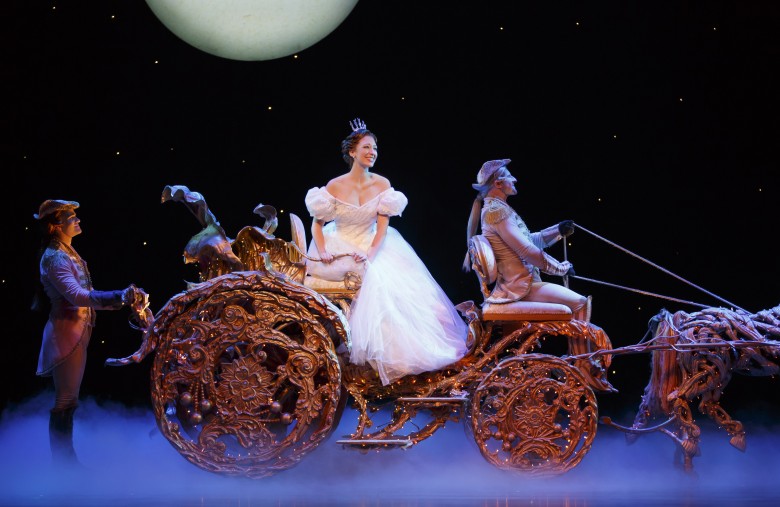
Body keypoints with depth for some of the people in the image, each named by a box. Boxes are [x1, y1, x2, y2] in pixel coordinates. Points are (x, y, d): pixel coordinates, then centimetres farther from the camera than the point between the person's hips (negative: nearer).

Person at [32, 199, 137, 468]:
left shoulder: (67, 253, 12)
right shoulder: (54, 258, -18)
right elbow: (77, 295, -30)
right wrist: (120, 297, -37)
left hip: (77, 333, 10)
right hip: (67, 334, -10)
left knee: (68, 400, 15)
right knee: (65, 402, -3)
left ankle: (66, 460, 23)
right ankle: (63, 463, 4)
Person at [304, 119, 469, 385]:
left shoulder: (382, 185, -4)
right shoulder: (335, 186, -11)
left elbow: (382, 225, -8)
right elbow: (317, 223, -5)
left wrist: (371, 253, -24)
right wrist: (322, 252, -21)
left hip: (372, 246, 3)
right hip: (340, 247, -3)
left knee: (399, 282, -14)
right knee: (376, 281, -24)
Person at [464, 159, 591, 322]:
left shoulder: (500, 209, 17)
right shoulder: (496, 211, -15)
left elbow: (530, 240, 21)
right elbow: (527, 251, -18)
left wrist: (558, 231, 9)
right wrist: (562, 268, -7)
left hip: (523, 282, 11)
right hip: (519, 287, -11)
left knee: (582, 302, 12)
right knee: (580, 304, -16)